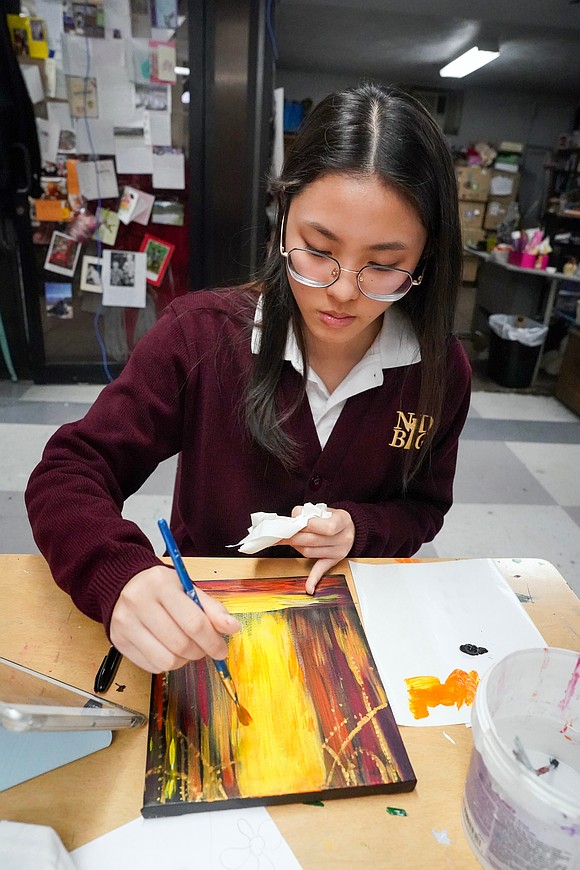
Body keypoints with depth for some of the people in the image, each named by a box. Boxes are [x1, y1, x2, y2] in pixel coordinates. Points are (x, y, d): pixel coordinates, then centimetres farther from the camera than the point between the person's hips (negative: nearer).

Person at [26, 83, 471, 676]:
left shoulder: (441, 372, -9)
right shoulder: (200, 333, -17)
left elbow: (423, 509, 6)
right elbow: (69, 474, -14)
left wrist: (359, 530, -17)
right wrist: (120, 575, -36)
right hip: (203, 621, 0)